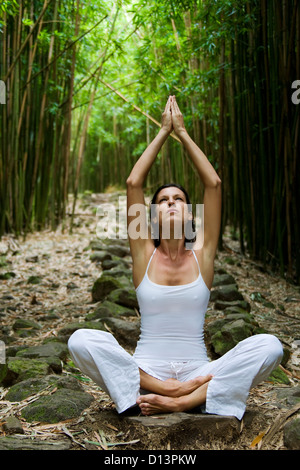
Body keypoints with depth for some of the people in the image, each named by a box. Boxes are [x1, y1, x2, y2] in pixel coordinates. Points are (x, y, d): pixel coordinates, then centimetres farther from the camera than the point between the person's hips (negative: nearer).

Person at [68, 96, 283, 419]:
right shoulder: (143, 254, 3)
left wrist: (183, 132, 4)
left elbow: (214, 184, -2)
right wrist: (163, 131, 2)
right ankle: (173, 392, -24)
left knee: (269, 346, -24)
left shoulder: (201, 254, 4)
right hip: (145, 370, 0)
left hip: (197, 373, 1)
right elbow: (133, 183, -4)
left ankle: (181, 402, -26)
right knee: (81, 340, -27)